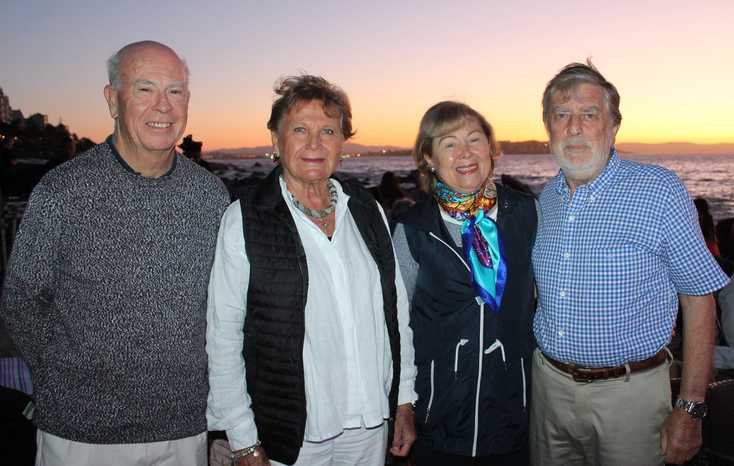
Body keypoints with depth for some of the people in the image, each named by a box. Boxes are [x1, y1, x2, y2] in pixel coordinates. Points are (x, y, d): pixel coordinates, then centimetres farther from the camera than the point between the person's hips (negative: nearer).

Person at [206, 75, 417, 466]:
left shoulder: (366, 210, 2)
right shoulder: (244, 220, -10)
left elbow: (396, 308, 8)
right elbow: (223, 336, -9)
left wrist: (404, 399, 7)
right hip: (290, 433, -3)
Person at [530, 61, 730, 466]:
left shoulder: (661, 192, -14)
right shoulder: (545, 199, 3)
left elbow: (699, 298, -11)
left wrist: (690, 409, -12)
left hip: (627, 391, -4)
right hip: (547, 383, 5)